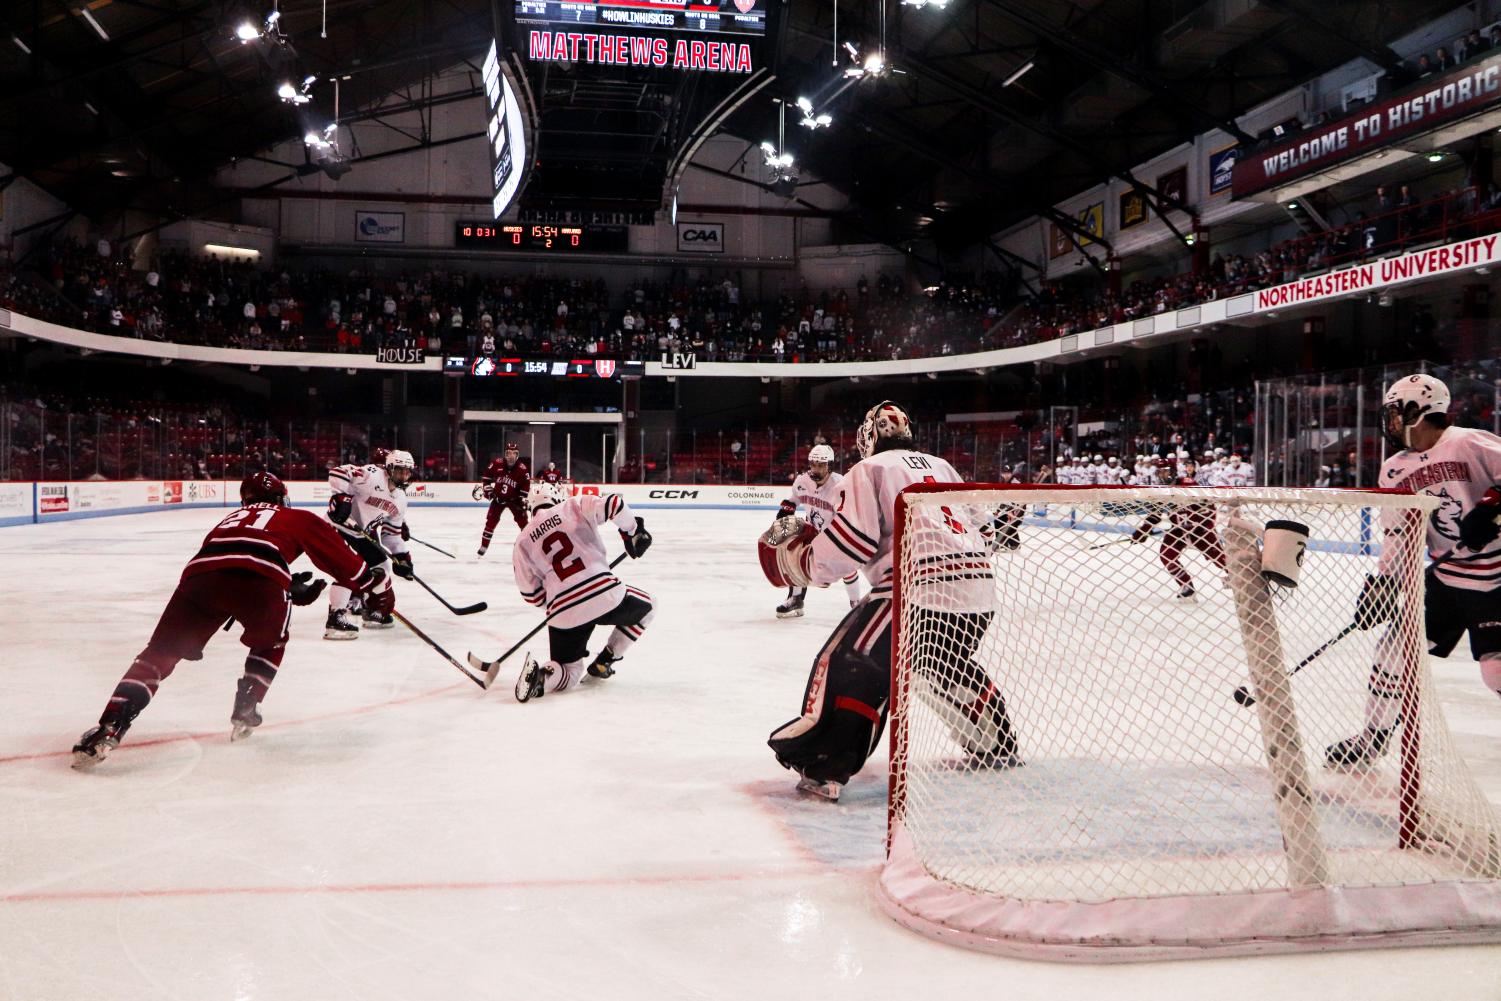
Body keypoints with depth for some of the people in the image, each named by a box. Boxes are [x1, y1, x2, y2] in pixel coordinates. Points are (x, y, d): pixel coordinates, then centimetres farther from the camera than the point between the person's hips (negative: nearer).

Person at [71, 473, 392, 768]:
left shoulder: (231, 519, 45)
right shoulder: (298, 518, 34)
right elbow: (338, 553, 33)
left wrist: (291, 589, 54)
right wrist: (375, 586, 43)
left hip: (200, 573, 3)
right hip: (260, 578, -2)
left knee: (161, 652, 9)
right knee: (270, 643, 29)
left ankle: (109, 729, -7)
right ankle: (245, 713, 21)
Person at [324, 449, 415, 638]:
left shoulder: (400, 499, 7)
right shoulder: (371, 475, -20)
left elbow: (393, 531, 13)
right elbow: (338, 473, -25)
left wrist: (402, 554, 7)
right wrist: (340, 497, -32)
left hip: (363, 535, 9)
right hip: (340, 526, -9)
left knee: (382, 565, 13)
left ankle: (372, 609, 29)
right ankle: (335, 618, -27)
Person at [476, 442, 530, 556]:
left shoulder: (522, 469, -18)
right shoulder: (497, 464, -14)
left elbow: (526, 486, -9)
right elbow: (486, 476, 2)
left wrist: (523, 500, -15)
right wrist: (487, 488, -3)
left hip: (513, 499, -1)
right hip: (498, 498, 1)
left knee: (523, 521, -9)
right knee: (491, 521, -1)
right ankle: (483, 547, 10)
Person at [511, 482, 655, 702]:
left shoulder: (523, 541, 13)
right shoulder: (574, 506, 7)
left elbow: (530, 592, 12)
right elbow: (613, 504, -7)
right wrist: (633, 531, 8)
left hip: (565, 615, 3)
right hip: (606, 595, -2)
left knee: (570, 672, 20)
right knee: (645, 607, 29)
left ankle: (540, 674, -15)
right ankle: (602, 662, 23)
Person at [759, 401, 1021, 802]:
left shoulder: (869, 470, 5)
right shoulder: (940, 466, 26)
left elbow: (852, 538, -7)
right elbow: (974, 524, 27)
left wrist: (800, 560, 5)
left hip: (919, 589, -7)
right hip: (978, 587, 8)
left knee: (849, 663, -2)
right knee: (947, 665, 31)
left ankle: (821, 765, -13)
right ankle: (998, 749, 38)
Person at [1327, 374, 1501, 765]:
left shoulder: (1468, 443, -14)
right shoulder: (1395, 470, 6)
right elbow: (1399, 534, 7)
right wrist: (1383, 580, 0)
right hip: (1445, 574, 6)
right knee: (1397, 645, 2)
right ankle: (1374, 736, 15)